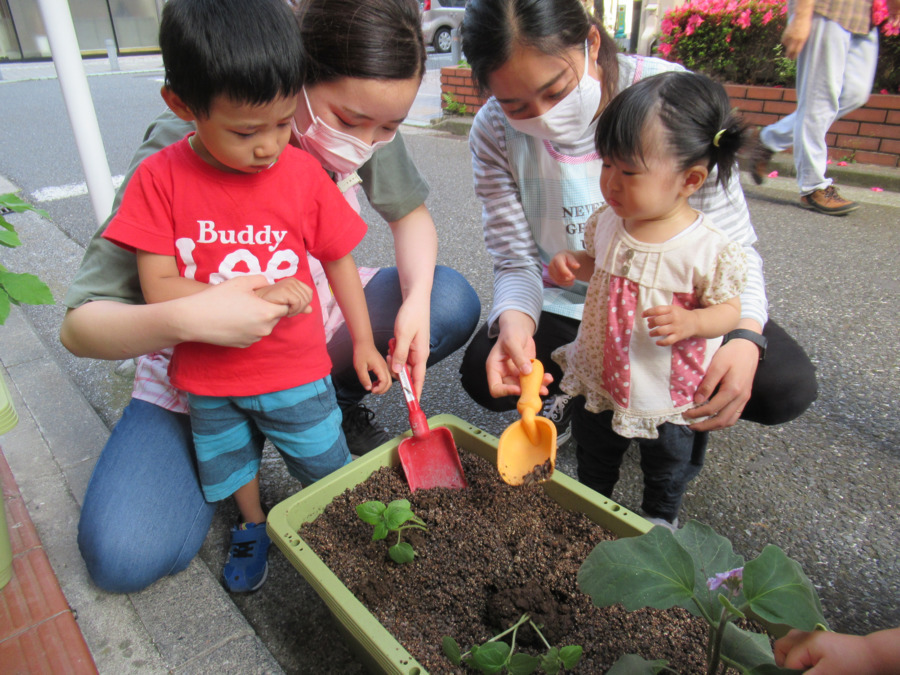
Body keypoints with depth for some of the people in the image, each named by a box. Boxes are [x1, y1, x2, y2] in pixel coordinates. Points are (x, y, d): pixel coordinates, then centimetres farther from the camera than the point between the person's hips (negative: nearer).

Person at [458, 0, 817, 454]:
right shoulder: (494, 134, -15)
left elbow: (730, 244, -19)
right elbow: (517, 261, -12)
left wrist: (744, 336, -36)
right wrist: (515, 320, -35)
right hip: (569, 305, 1)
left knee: (786, 386, -21)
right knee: (484, 374, -24)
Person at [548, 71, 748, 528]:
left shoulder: (709, 248, -24)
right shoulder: (607, 221, -11)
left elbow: (730, 308, -14)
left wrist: (690, 322, -34)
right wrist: (573, 265, -13)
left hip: (671, 394, -3)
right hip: (600, 378, 4)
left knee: (668, 465, 24)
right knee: (593, 451, 25)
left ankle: (661, 517, 53)